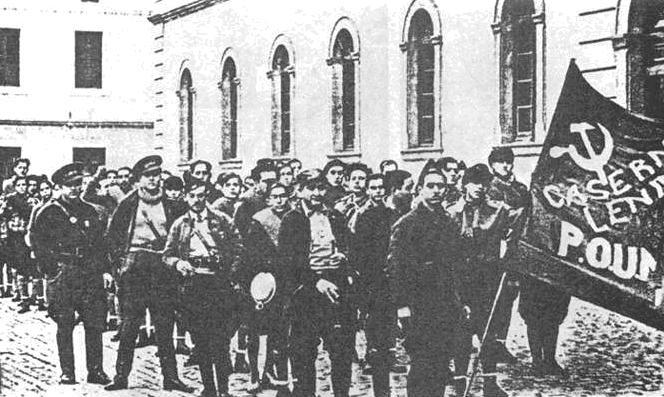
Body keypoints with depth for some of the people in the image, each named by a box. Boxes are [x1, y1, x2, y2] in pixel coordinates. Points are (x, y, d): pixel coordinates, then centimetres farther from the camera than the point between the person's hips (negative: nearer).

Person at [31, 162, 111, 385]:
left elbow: (100, 243, 18)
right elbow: (38, 244, -1)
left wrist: (104, 270, 10)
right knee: (64, 325, -1)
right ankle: (67, 373, 6)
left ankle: (95, 371, 5)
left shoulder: (89, 211, 16)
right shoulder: (48, 213, 2)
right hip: (62, 275, -4)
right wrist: (54, 266, -9)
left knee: (94, 323, 0)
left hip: (90, 274, 4)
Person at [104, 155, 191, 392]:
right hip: (134, 265, -1)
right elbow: (112, 235, 8)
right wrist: (120, 260, -1)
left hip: (163, 267, 1)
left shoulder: (170, 205, 11)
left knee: (165, 325, 0)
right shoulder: (128, 204, 6)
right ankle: (121, 376, -1)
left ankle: (170, 377, 3)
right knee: (129, 323, -4)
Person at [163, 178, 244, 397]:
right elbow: (167, 255, 13)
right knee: (199, 339, 3)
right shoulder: (179, 224, 10)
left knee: (220, 339, -8)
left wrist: (231, 276, -3)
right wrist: (177, 262, -8)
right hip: (192, 284, 2)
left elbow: (238, 249, 6)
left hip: (219, 282, -2)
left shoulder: (222, 220, 6)